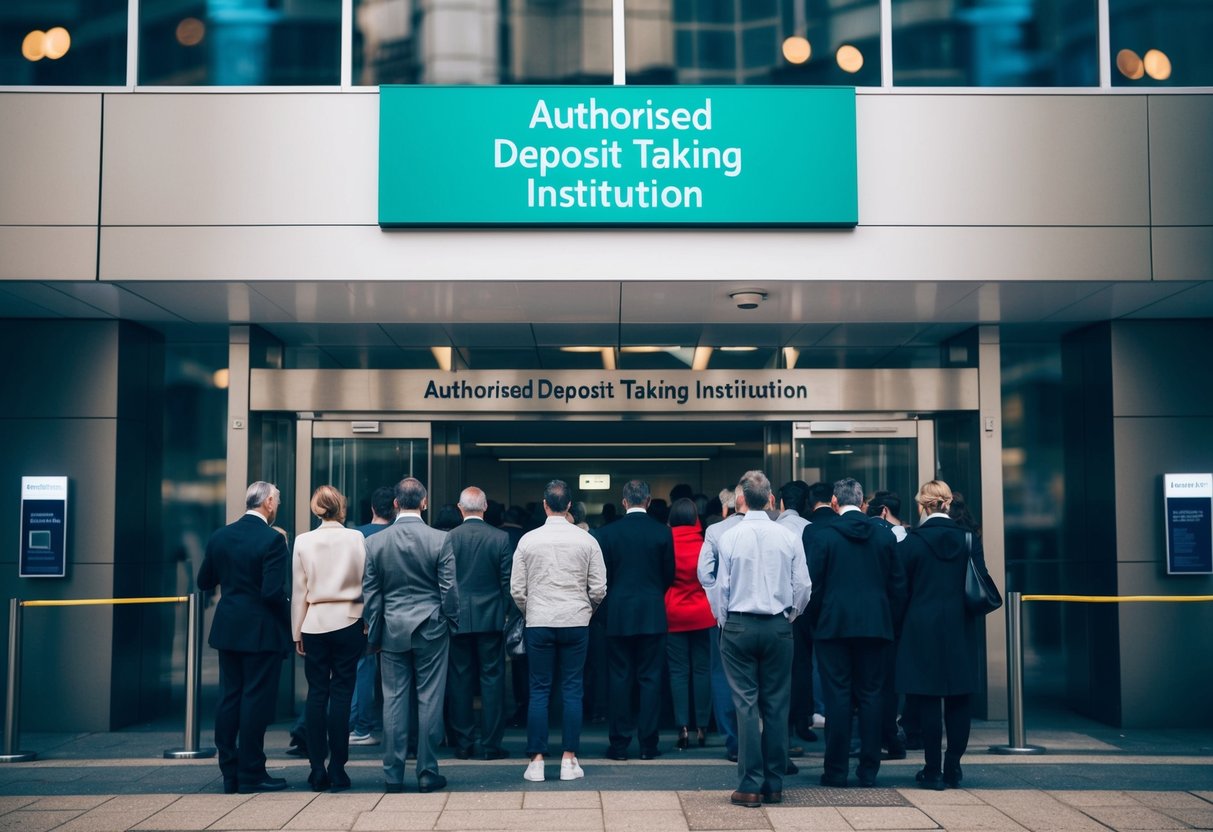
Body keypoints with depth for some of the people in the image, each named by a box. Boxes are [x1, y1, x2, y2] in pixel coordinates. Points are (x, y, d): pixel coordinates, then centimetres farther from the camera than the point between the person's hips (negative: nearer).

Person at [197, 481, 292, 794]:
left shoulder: (220, 537, 4)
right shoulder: (272, 540, -15)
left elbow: (204, 582, 11)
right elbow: (273, 592, -21)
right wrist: (290, 616, -5)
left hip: (228, 628, 6)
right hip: (261, 632, -6)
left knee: (229, 699, 11)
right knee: (256, 701, 0)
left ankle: (230, 774, 16)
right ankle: (251, 775, 5)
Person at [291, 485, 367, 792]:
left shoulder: (303, 541, 0)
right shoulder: (356, 538, -3)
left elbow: (299, 590, 3)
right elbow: (365, 582, -1)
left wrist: (297, 632, 10)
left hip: (314, 624, 1)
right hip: (348, 623, -1)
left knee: (316, 694, 6)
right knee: (341, 694, 1)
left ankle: (317, 769, 6)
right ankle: (337, 770, 1)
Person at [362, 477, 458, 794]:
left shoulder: (374, 542, -1)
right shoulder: (439, 540, -8)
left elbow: (370, 594, 3)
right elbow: (449, 590, -5)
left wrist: (374, 634, 10)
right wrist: (452, 624, 8)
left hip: (392, 631, 2)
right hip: (431, 629, -2)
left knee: (394, 702, 6)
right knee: (429, 701, 3)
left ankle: (393, 775, 9)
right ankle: (427, 773, 7)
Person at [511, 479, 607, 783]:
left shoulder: (528, 540, -1)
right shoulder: (586, 540, -2)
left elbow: (517, 590, 2)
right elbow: (598, 589, 0)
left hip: (538, 622, 0)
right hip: (575, 621, 0)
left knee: (539, 691, 4)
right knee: (572, 690, 5)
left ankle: (536, 760, 3)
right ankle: (569, 760, 5)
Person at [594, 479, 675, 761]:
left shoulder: (607, 533, -4)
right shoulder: (663, 532, -4)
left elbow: (602, 575, 1)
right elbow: (669, 574, 4)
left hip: (618, 614, 0)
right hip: (652, 614, 0)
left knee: (619, 678, 5)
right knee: (650, 678, 4)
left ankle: (619, 744, 7)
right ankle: (648, 745, 5)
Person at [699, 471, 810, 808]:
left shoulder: (730, 536, -7)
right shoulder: (788, 537, -2)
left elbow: (720, 585, -3)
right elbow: (803, 586, 1)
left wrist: (723, 621, 13)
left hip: (739, 626, -2)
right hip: (778, 628, 2)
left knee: (746, 705, 0)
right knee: (776, 705, 8)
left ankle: (750, 786, 0)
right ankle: (774, 784, 13)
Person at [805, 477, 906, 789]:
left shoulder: (822, 536, -5)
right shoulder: (885, 535, 4)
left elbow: (813, 585, -5)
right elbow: (898, 585, 7)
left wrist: (817, 619, 9)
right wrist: (889, 620, 16)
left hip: (834, 625, -2)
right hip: (875, 626, 3)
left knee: (838, 697, 1)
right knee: (870, 696, 7)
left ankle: (836, 771, 4)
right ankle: (869, 771, 9)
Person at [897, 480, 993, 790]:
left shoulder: (912, 541, -7)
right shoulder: (970, 539, 0)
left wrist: (900, 623, 10)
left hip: (923, 629, -2)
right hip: (962, 631, 2)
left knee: (928, 701, 3)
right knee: (960, 700, 10)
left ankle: (933, 770, 5)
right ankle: (953, 769, 14)